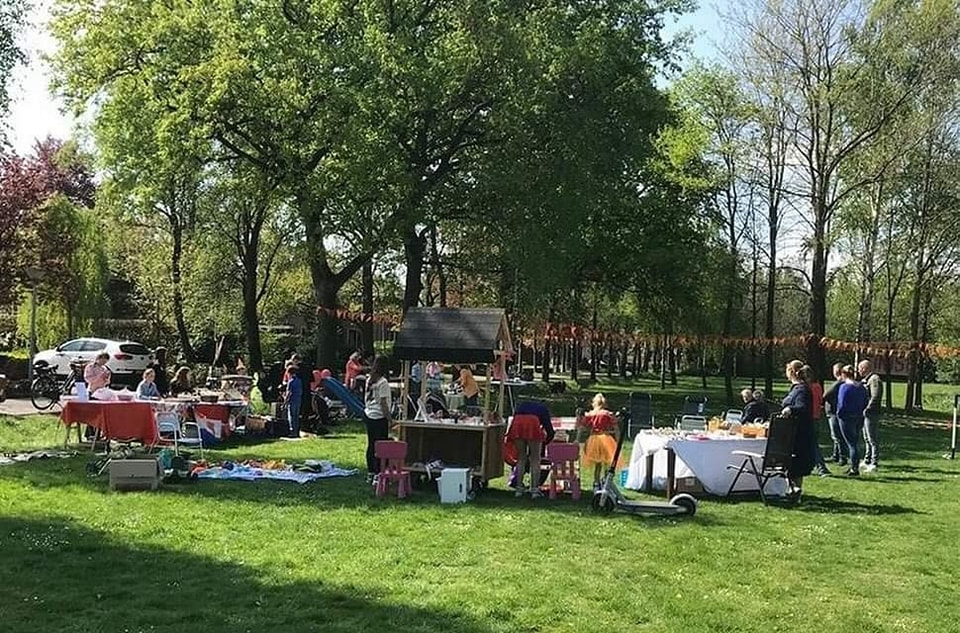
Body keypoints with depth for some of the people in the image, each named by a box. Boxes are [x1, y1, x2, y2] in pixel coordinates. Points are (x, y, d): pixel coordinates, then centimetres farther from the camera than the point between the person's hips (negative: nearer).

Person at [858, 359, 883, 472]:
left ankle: (874, 463, -4)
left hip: (871, 413, -10)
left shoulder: (874, 379, -13)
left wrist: (867, 409, -24)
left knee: (873, 439, -7)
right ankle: (867, 461, 25)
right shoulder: (866, 380, 18)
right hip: (865, 413, 10)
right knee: (867, 438, 16)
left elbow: (875, 397, -22)